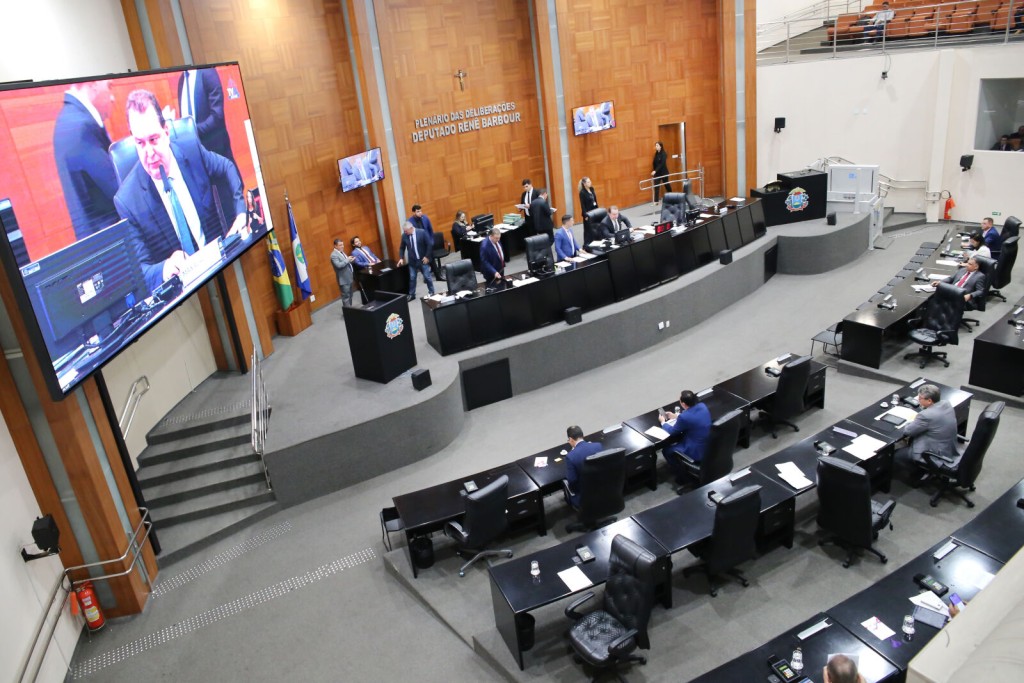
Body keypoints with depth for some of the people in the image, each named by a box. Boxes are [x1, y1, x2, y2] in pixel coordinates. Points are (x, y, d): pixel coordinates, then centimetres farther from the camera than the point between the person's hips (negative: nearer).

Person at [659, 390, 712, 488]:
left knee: (666, 450, 12)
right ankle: (685, 469, 41)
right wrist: (676, 416, 23)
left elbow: (672, 432, -9)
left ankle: (682, 477, 22)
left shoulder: (684, 417, -28)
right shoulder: (702, 406, -7)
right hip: (709, 446, 8)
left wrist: (663, 422, 9)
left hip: (698, 453, -8)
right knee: (680, 437, 31)